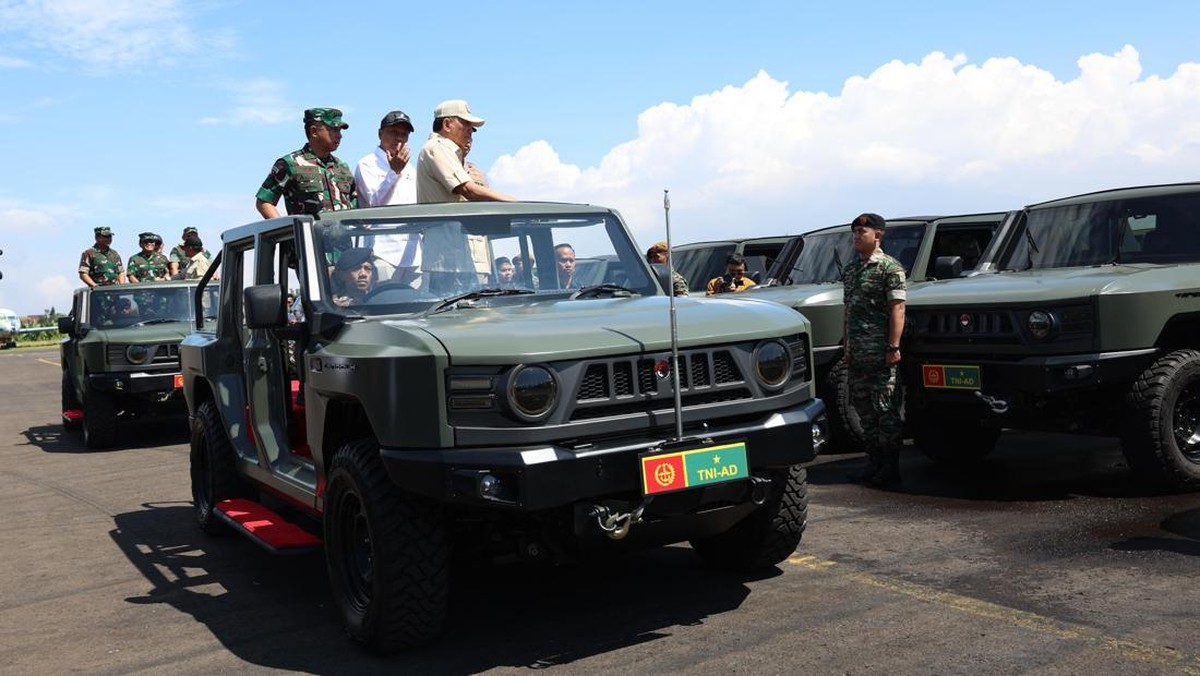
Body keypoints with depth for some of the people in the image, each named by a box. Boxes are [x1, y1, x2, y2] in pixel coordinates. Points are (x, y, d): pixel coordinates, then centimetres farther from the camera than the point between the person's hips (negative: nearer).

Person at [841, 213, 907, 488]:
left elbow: (897, 309, -12)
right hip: (856, 353, 8)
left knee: (886, 409, -4)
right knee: (862, 409, 11)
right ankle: (875, 462, 21)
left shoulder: (890, 268, -6)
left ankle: (890, 468, 2)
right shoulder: (850, 269, 17)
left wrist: (893, 347, -18)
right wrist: (845, 344, 17)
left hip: (880, 353, -8)